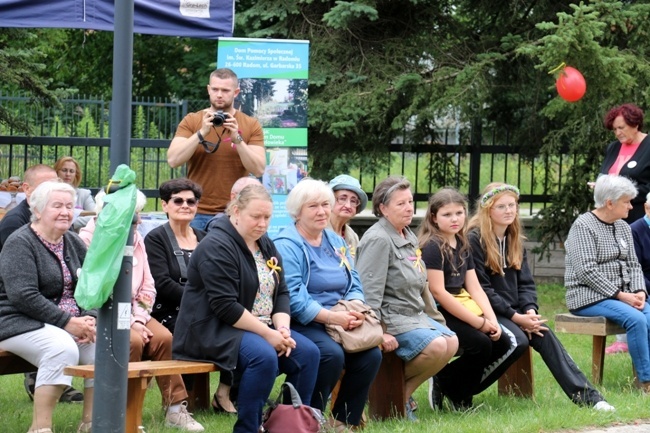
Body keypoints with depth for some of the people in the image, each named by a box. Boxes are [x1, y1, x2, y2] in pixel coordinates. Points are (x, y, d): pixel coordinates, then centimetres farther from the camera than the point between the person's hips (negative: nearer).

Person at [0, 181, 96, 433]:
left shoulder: (73, 243, 13)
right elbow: (23, 296, -20)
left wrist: (89, 318, -12)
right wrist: (68, 323, -22)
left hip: (72, 323, 7)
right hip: (22, 323, -7)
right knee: (63, 348, -35)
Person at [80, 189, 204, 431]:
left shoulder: (136, 239, 13)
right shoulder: (88, 240, -9)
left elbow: (147, 287, 11)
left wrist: (138, 319, -6)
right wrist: (127, 322, -19)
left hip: (133, 313, 6)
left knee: (163, 338, -19)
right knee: (133, 341, -30)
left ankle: (175, 408, -15)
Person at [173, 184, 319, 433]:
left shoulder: (266, 246, 13)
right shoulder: (217, 247, -15)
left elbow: (281, 293, 12)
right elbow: (225, 307, -21)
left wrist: (283, 328, -8)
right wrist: (267, 334, -21)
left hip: (264, 327, 8)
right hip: (213, 330, -8)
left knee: (308, 352, -11)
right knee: (264, 355, -34)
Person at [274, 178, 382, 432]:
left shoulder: (336, 242, 17)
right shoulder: (287, 246, -9)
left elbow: (354, 286, 12)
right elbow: (294, 299, -19)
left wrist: (355, 310, -11)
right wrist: (332, 317, -25)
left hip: (338, 323, 7)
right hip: (300, 325, -7)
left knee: (372, 354, -17)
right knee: (332, 354, -32)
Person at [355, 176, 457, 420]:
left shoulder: (409, 237, 16)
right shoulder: (378, 240, -14)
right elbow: (369, 291, -20)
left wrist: (436, 320, 23)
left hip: (415, 315, 10)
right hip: (390, 318, -10)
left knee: (451, 342, -8)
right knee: (435, 346, -25)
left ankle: (402, 393, 2)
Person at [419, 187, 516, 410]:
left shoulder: (462, 245, 15)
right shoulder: (432, 247, -11)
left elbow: (475, 288, 11)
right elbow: (438, 292, -18)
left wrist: (491, 319, -7)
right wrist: (479, 322, -18)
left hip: (464, 310, 9)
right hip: (441, 314, -9)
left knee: (505, 344, -5)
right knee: (480, 343, -27)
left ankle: (462, 391, 4)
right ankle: (445, 382, -5)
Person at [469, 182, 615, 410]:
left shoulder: (515, 240, 14)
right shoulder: (475, 240, -10)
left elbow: (526, 282, 12)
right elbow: (481, 288, -14)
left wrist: (530, 311, -9)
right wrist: (515, 317, -17)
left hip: (513, 310, 6)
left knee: (543, 334, -19)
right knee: (517, 340, -31)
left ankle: (584, 394, -27)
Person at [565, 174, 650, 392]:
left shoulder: (623, 228, 16)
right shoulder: (583, 226, -9)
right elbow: (586, 271, -17)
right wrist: (620, 295, -18)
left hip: (623, 295, 7)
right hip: (589, 297, -7)